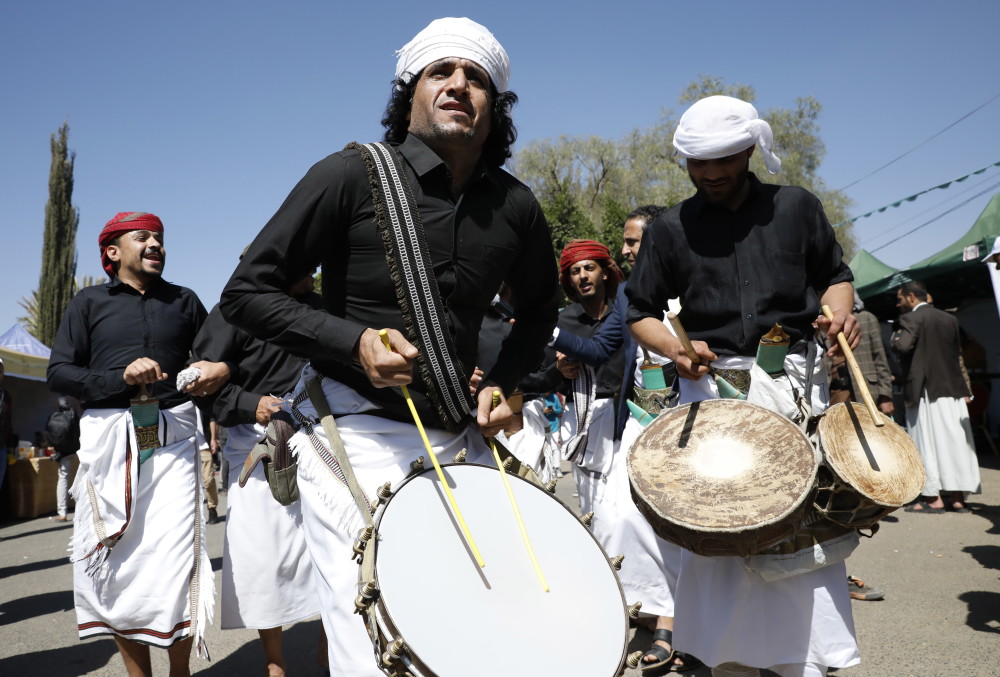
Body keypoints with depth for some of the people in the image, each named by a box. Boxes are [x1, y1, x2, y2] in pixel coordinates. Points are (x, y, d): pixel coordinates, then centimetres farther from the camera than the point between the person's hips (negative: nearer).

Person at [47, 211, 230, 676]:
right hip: (108, 439, 0)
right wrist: (121, 378, -11)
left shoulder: (183, 301, 17)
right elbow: (59, 373, 4)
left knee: (174, 559, -5)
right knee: (118, 562, 2)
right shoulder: (89, 303, 11)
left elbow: (215, 352, 18)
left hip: (172, 439, 1)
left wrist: (223, 369, -5)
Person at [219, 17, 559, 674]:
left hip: (460, 441, 5)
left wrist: (503, 383, 4)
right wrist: (354, 343, -19)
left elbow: (538, 311, 20)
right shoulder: (355, 175, -9)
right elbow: (247, 291, -6)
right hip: (356, 431, -4)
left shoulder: (516, 207, 3)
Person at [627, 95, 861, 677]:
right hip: (713, 387, 0)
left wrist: (840, 311, -5)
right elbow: (641, 313, 9)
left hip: (796, 382, 1)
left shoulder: (797, 206, 9)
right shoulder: (671, 229, 6)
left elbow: (835, 275, 17)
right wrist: (675, 348, -11)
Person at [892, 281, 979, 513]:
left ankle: (935, 498, -1)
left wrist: (896, 336, -3)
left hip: (925, 390, -6)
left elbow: (903, 346, -21)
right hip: (953, 389, 6)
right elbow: (959, 356, 18)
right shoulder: (949, 319, 14)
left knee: (928, 442, -2)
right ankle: (958, 497, 12)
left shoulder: (911, 318, -7)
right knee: (954, 441, 7)